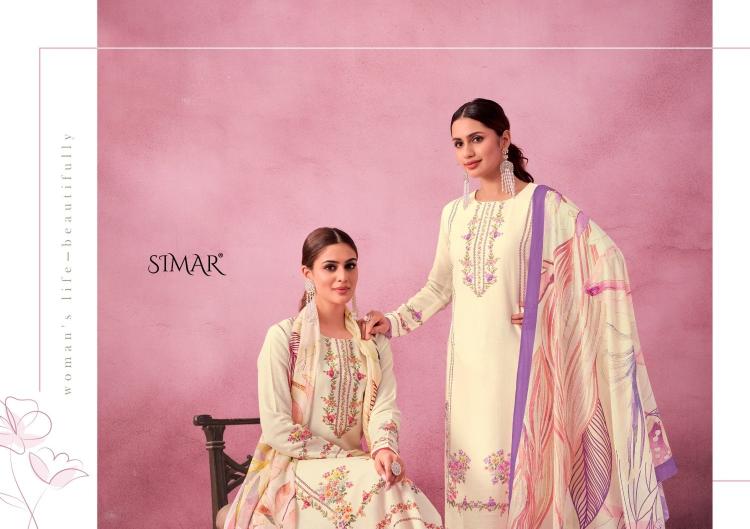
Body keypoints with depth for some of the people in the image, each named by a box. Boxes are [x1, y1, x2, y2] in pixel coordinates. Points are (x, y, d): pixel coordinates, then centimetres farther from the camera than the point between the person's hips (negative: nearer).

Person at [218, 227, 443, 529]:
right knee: (375, 484, -30)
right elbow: (276, 428, -11)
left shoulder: (373, 340, 10)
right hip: (296, 470, -4)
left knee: (397, 487, -27)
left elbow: (385, 405, -1)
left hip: (356, 466, 4)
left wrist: (384, 447, -22)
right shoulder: (284, 337, -7)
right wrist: (344, 457, -14)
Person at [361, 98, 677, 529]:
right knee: (472, 464, 6)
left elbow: (606, 257, -10)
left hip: (519, 358, -4)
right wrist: (394, 320, 7)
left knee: (524, 459, -3)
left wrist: (543, 304, -12)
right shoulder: (454, 213, 11)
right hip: (469, 361, 5)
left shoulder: (542, 204, -5)